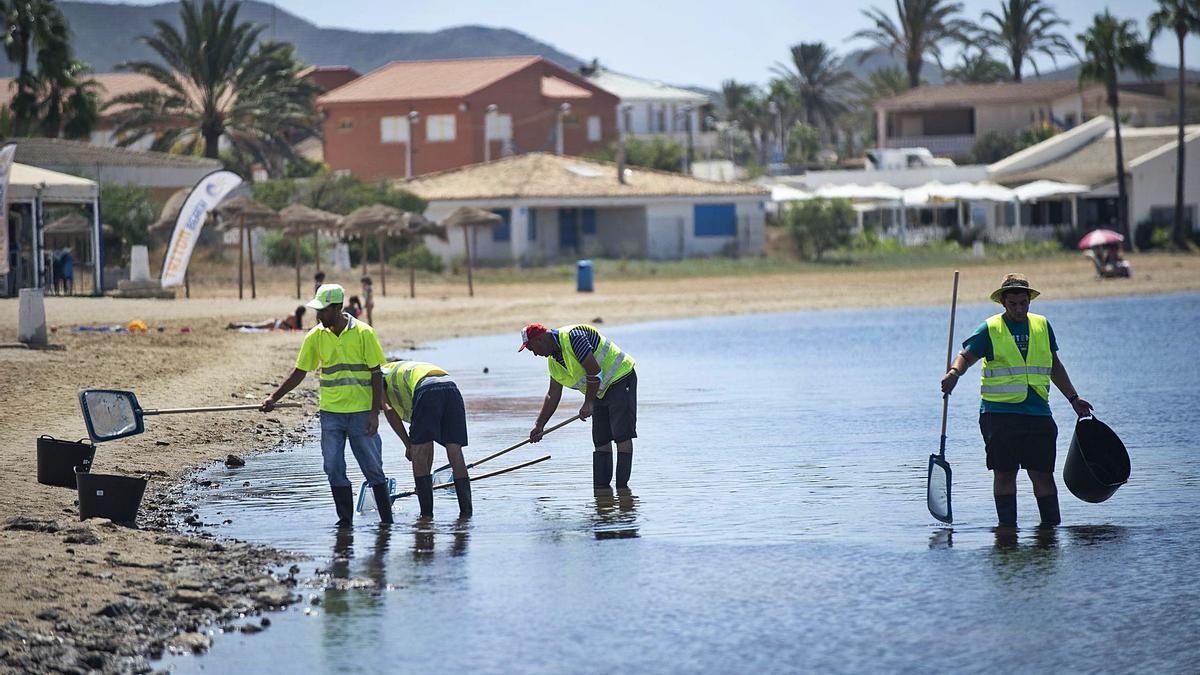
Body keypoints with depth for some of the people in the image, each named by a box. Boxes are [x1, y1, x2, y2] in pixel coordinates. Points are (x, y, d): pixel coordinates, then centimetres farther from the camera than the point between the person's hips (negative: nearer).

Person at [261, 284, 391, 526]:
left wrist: (374, 413, -10)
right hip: (330, 413, 3)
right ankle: (345, 520, 7)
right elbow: (299, 373, 11)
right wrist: (273, 398, 3)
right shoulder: (316, 336, 2)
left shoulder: (363, 333, -7)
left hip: (361, 413, -3)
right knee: (334, 469, 0)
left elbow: (377, 374, -5)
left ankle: (387, 519, 12)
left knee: (373, 468, 3)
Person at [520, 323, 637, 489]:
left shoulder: (572, 337, -23)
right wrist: (539, 425, 8)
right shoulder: (553, 360, 7)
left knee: (622, 435, -13)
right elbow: (553, 394, 12)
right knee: (600, 439, 6)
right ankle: (601, 487, 7)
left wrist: (588, 403, -19)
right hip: (601, 390, 10)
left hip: (620, 378, -10)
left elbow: (594, 371, -27)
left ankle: (622, 486, -16)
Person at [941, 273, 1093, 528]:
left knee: (1043, 474, 1)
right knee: (1004, 474, -2)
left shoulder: (1042, 326, 13)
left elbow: (1054, 366, 22)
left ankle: (1052, 525, 9)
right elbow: (966, 356, -2)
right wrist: (954, 373, -24)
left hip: (1038, 412, 3)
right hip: (999, 413, -3)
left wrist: (1073, 398, 23)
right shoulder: (990, 329, 1)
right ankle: (1008, 527, 4)